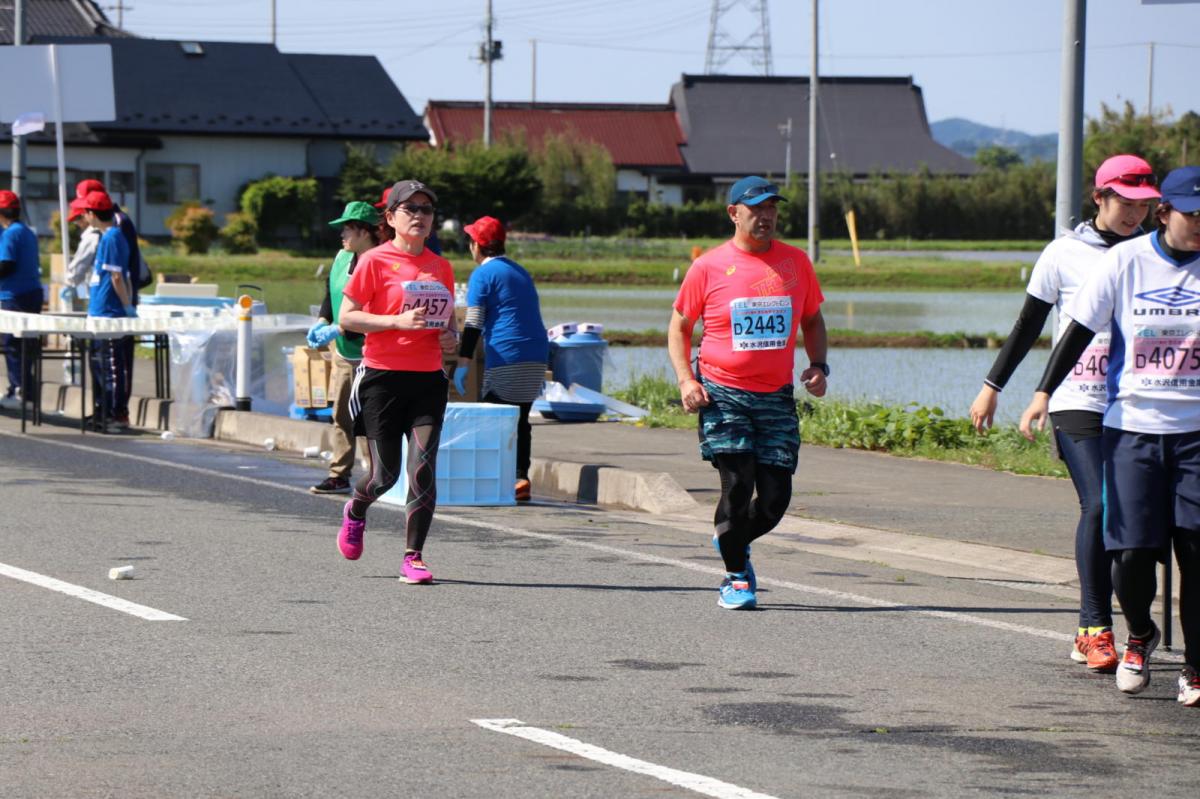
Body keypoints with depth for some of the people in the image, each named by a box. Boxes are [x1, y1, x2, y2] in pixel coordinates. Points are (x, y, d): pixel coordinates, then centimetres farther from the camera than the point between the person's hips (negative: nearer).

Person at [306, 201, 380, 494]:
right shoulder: (343, 258, 8)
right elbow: (331, 293, 20)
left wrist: (337, 331, -21)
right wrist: (322, 321, 3)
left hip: (369, 357, -8)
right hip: (344, 354, 8)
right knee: (342, 417, 11)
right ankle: (339, 476, 17)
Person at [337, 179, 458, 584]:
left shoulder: (441, 267, 12)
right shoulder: (375, 261, -4)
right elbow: (346, 317, -7)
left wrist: (452, 336, 1)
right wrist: (398, 320, -17)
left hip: (428, 379, 4)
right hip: (382, 377, -3)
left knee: (423, 467, -9)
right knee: (385, 473, -1)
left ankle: (414, 557, -2)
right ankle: (355, 511, 34)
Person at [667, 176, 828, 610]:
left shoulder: (796, 262, 8)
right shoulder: (708, 267, -1)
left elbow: (812, 320, 21)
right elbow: (679, 327, 7)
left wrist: (818, 365, 4)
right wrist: (686, 379, -6)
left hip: (777, 396, 3)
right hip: (723, 393, -3)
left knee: (775, 496, -2)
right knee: (737, 484, -11)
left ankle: (735, 542, 29)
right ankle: (735, 577, 6)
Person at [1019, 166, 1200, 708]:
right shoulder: (1125, 261, -1)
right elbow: (1080, 328, 1)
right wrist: (1045, 391, -7)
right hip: (1132, 426, -1)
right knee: (1132, 549, -6)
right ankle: (1139, 636, 24)